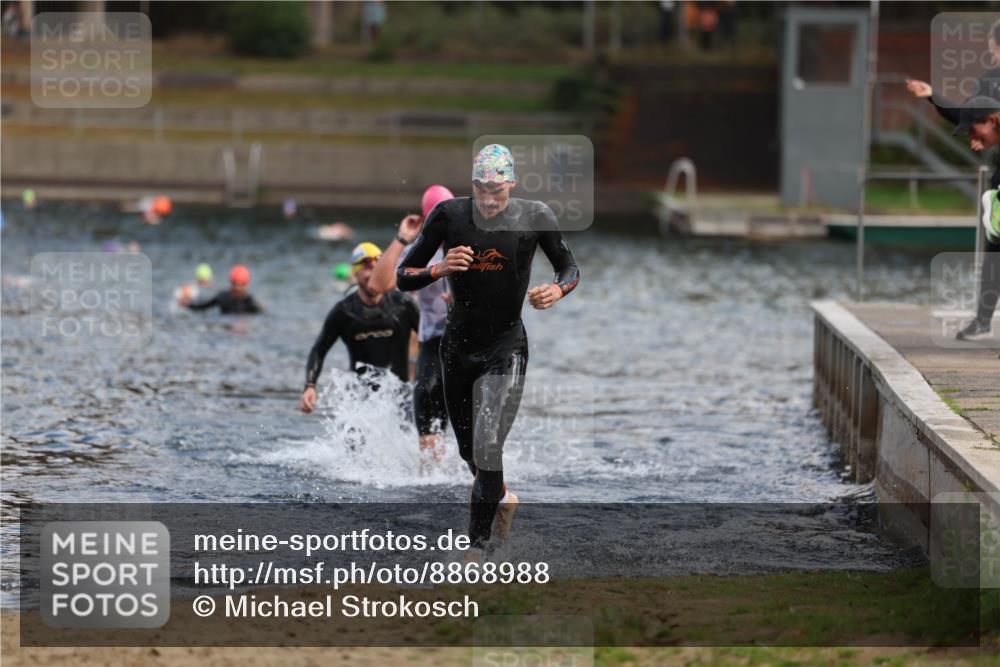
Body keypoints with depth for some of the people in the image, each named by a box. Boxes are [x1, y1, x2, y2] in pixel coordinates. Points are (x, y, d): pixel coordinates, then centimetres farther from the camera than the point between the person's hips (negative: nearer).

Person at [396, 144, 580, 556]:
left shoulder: (535, 218, -10)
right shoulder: (449, 215, -10)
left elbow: (569, 269, 5)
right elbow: (402, 277, -6)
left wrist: (557, 290, -18)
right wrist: (439, 269, -26)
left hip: (506, 348, -3)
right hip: (458, 347, 3)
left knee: (487, 448, -18)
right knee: (469, 451, 17)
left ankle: (477, 549, -10)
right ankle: (502, 498, 49)